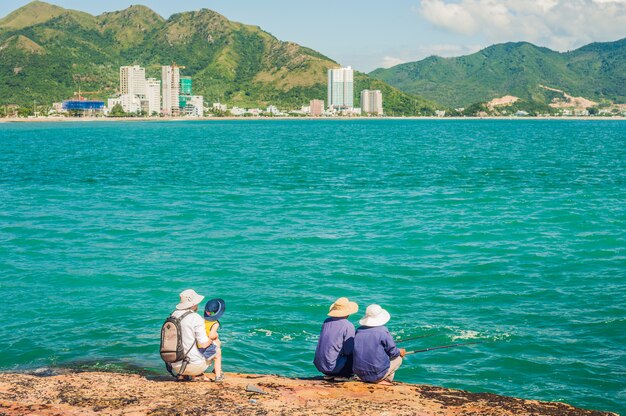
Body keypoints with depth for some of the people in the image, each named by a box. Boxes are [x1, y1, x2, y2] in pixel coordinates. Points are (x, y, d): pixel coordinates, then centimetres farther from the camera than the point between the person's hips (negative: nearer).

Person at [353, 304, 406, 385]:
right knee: (398, 358, 17)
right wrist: (400, 352, 18)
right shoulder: (383, 331, -13)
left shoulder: (359, 331, 2)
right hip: (377, 374, -6)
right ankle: (384, 380, 3)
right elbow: (392, 352, -5)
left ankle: (367, 380, 15)